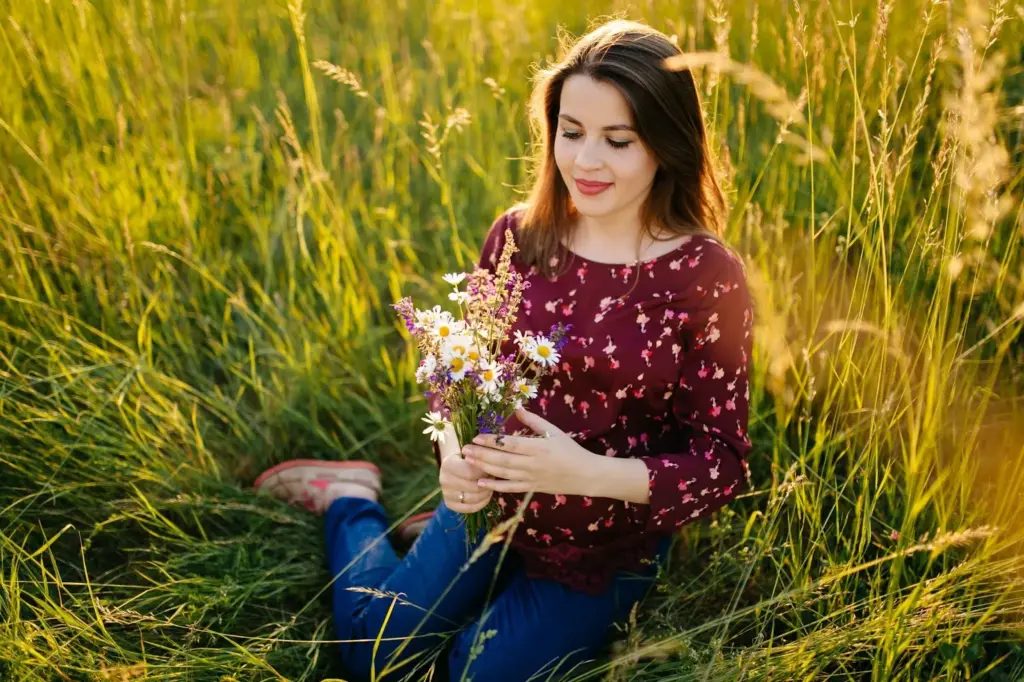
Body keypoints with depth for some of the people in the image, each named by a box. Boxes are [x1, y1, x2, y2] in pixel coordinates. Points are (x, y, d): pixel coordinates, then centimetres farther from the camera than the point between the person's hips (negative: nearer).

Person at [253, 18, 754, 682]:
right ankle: (350, 499, 37)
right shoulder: (516, 236, -12)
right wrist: (456, 452, -20)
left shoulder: (709, 277, -22)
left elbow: (721, 463, -17)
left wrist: (589, 474, -32)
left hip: (608, 547, -2)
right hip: (492, 505, 3)